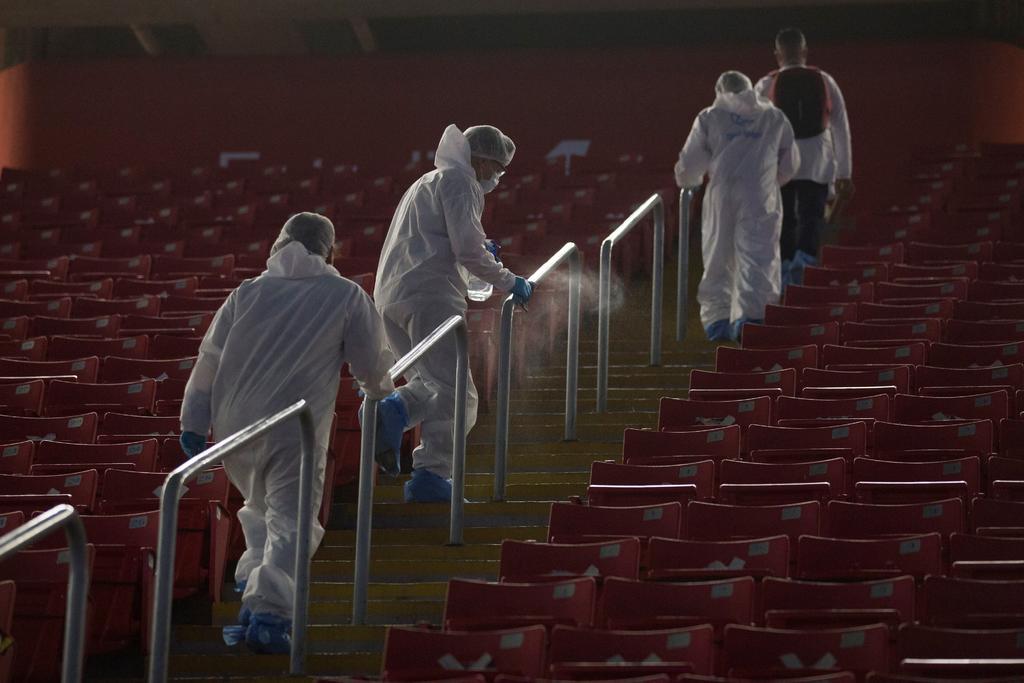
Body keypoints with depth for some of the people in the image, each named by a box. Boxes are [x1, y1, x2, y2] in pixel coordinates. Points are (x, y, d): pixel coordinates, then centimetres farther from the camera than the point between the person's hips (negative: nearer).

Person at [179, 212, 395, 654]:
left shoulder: (248, 293, 12)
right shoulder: (347, 297, 5)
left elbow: (210, 357, 9)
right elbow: (372, 364, 8)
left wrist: (193, 422, 13)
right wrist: (379, 392, 32)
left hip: (233, 425, 4)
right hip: (295, 431, -4)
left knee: (260, 509, 24)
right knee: (289, 522, -5)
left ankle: (253, 585, 20)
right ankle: (267, 612, -20)